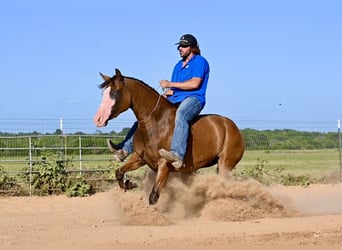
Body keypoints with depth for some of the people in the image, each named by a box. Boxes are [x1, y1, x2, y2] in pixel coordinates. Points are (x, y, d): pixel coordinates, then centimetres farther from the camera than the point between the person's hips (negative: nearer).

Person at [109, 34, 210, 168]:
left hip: (193, 99, -9)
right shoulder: (178, 65, 25)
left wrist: (170, 84, -14)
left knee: (180, 116, -43)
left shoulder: (200, 61, 0)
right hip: (174, 100, 9)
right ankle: (125, 148, 4)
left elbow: (195, 83, -15)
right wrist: (165, 95, 3)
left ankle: (177, 155, -62)